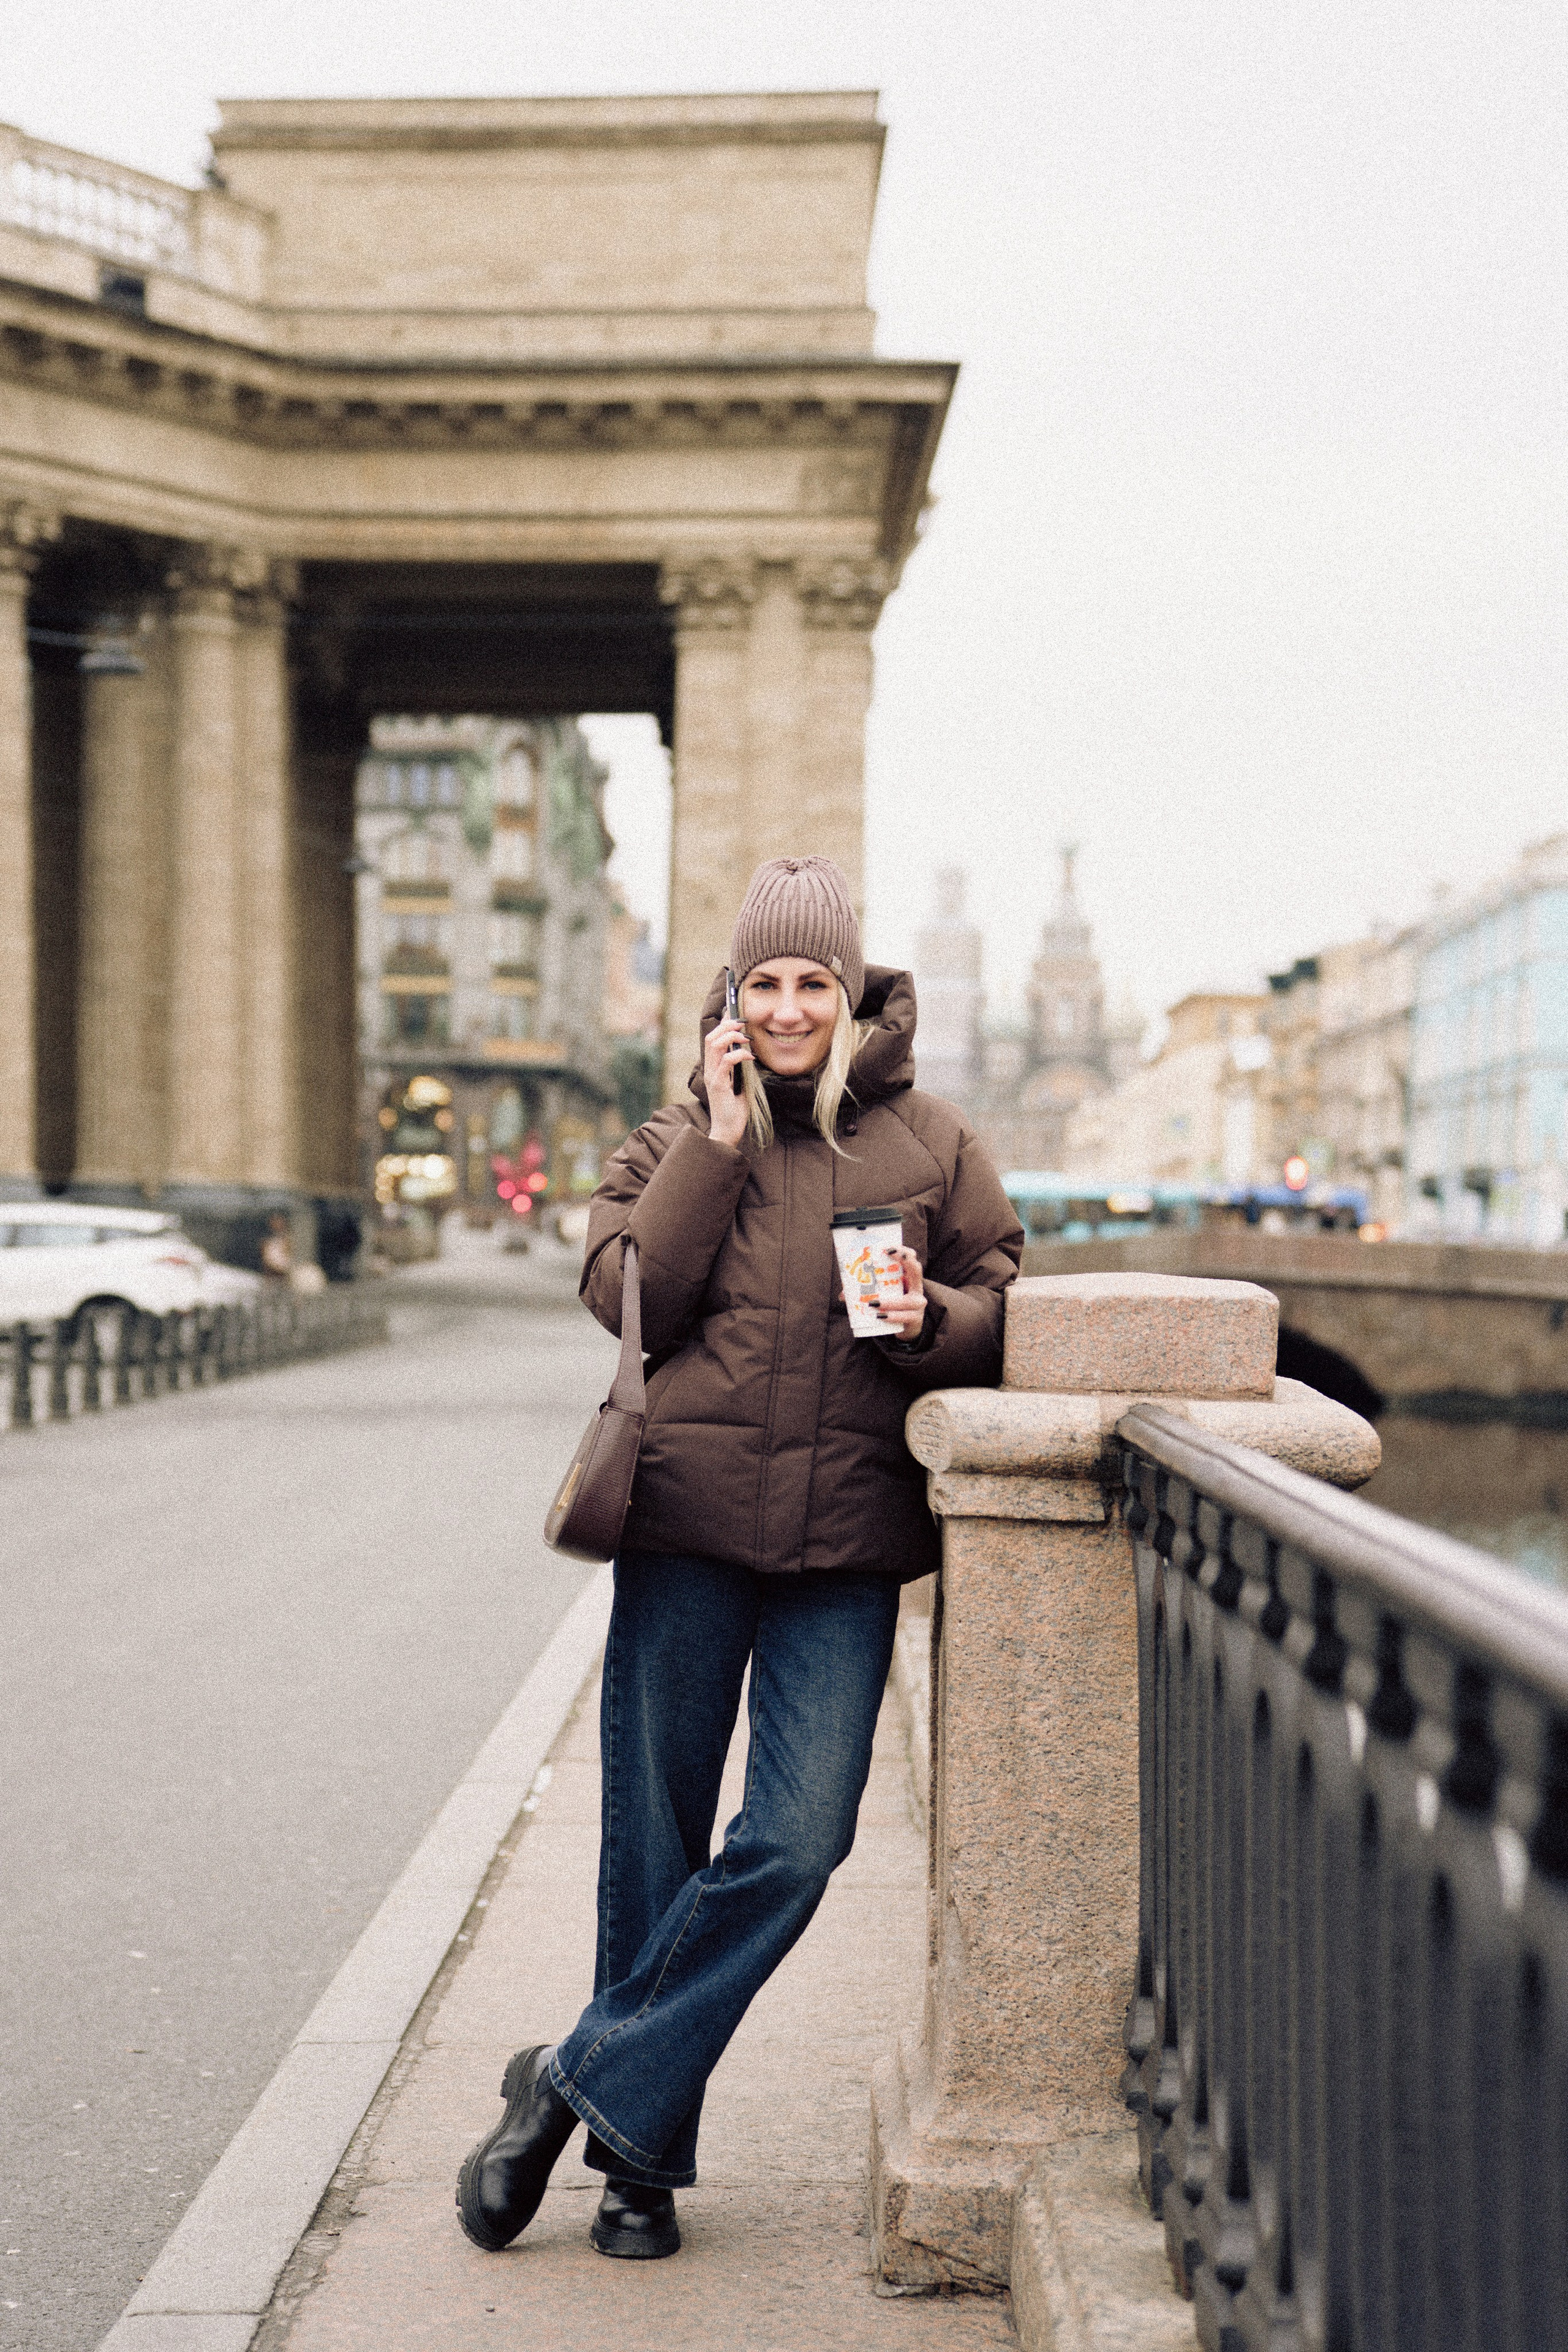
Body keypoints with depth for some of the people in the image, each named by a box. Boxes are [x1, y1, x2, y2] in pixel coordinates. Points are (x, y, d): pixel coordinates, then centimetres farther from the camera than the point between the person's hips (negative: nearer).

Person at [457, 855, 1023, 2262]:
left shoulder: (930, 1143, 9)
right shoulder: (680, 1136, 10)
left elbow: (1005, 1316, 11)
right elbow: (626, 1299, -3)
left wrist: (928, 1318, -11)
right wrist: (719, 1143, -8)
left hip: (846, 1538, 0)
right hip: (689, 1522, 0)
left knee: (797, 1840, -9)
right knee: (656, 1840, 5)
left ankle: (584, 2082, 6)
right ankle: (642, 2159, 20)